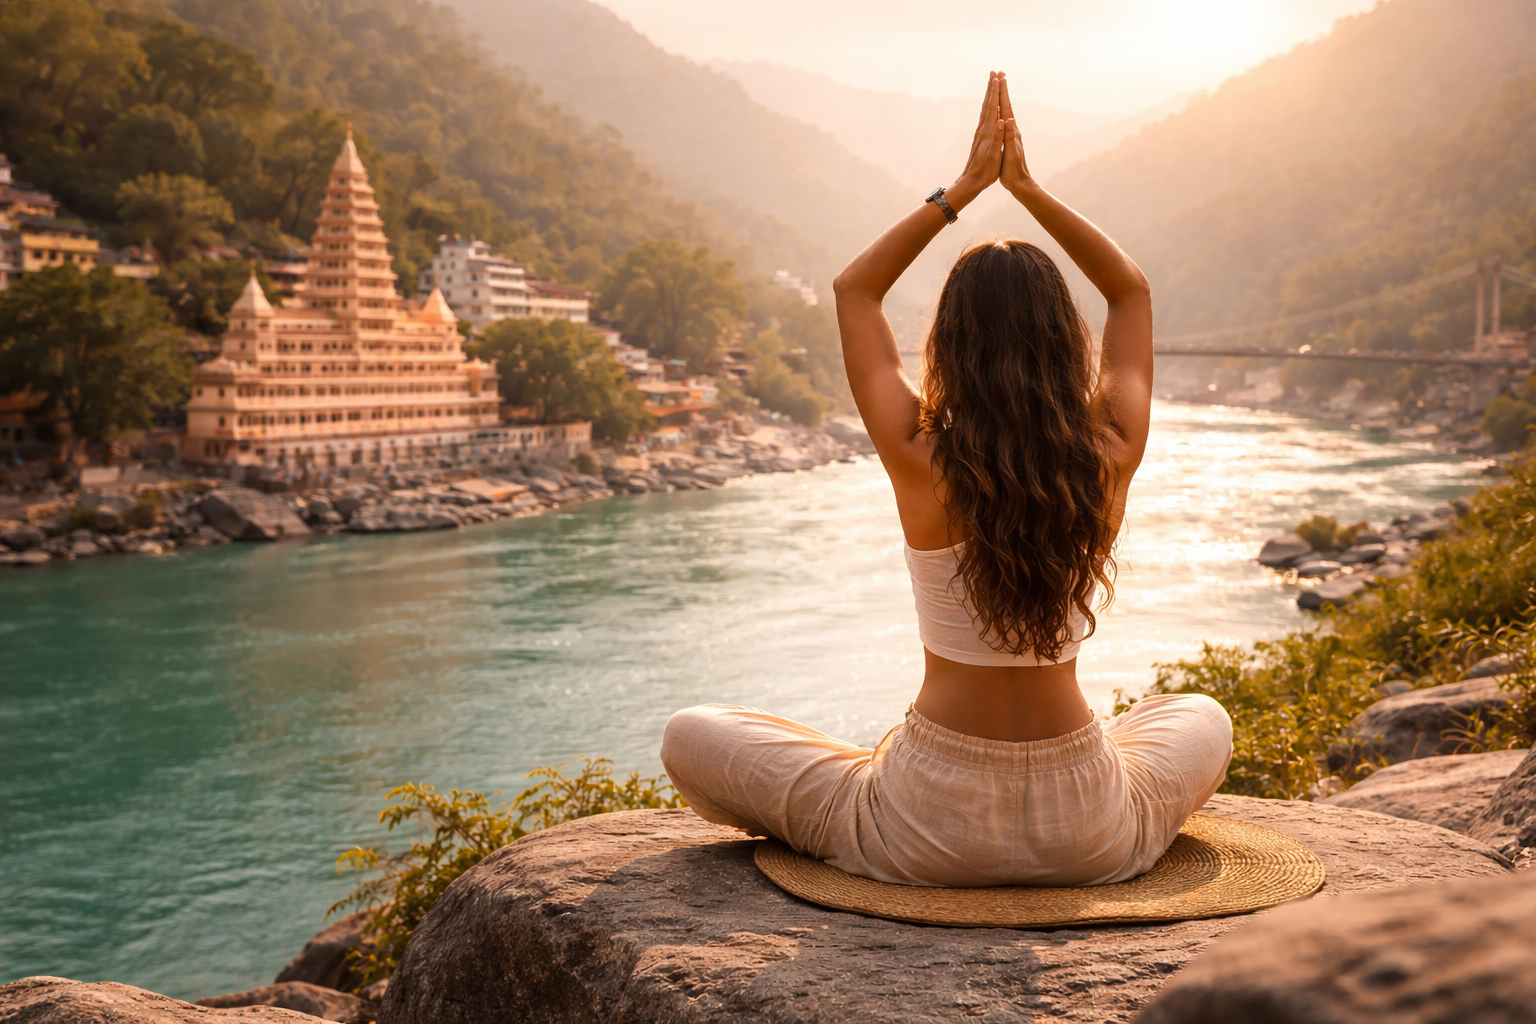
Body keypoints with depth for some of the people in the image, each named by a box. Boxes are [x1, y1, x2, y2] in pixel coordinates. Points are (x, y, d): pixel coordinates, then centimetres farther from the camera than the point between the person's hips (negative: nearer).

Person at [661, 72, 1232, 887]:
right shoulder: (1110, 458, -10)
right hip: (1090, 840, 3)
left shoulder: (920, 461, -16)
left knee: (690, 737, 13)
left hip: (931, 830, -3)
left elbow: (853, 289, 2)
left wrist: (963, 189, 3)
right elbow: (1132, 293, 10)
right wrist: (1027, 186, 5)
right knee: (1202, 718, 36)